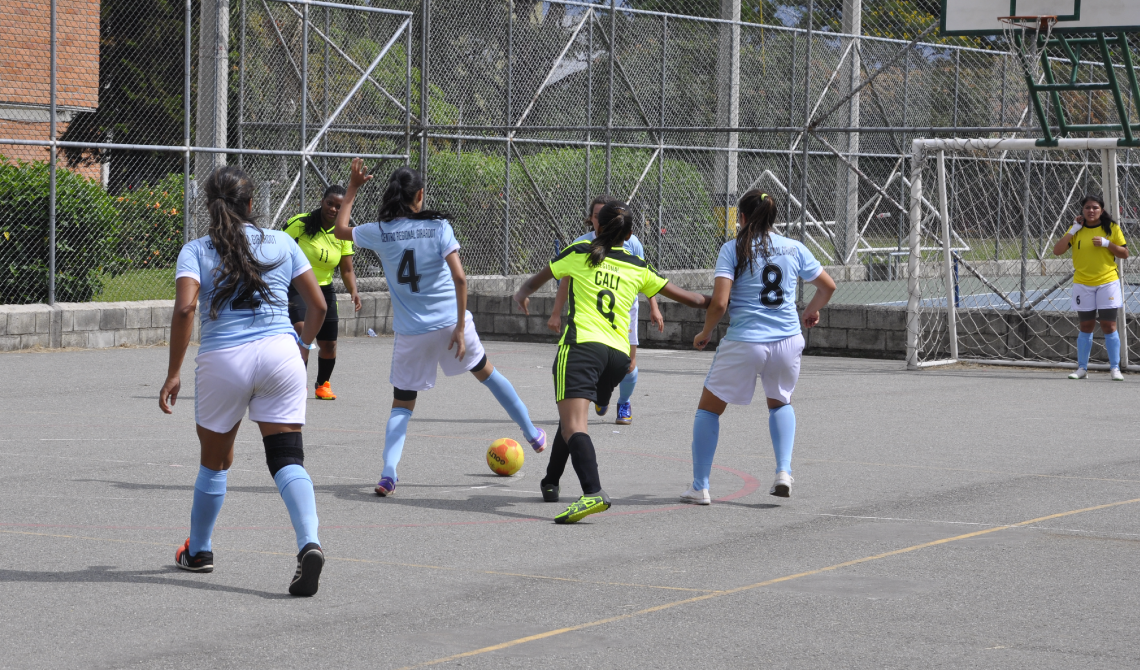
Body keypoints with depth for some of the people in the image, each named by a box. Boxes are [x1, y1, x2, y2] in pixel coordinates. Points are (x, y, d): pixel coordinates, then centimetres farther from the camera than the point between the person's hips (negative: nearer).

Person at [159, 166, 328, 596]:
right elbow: (318, 305, 11)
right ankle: (309, 543, -27)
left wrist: (174, 374, -8)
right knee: (287, 457, -4)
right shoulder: (281, 243, 10)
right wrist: (304, 345, 29)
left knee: (215, 460, 18)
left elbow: (185, 308, -12)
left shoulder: (195, 251, 4)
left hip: (222, 361, -1)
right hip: (280, 354, 1)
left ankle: (197, 551, 34)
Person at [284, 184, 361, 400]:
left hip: (324, 290, 5)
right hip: (295, 287, -5)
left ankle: (323, 384, 35)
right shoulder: (299, 223, -14)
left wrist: (353, 292, -16)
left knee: (328, 345, 8)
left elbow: (347, 270, 1)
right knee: (302, 330, -27)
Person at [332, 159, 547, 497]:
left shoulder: (380, 232, -4)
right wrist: (460, 327, -10)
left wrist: (353, 188, 22)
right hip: (450, 321, 0)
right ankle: (533, 434, 38)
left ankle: (388, 474, -11)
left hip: (410, 332, 0)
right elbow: (459, 277, -14)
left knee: (402, 405, 10)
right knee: (486, 372, 25)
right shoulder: (438, 226, -7)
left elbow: (340, 230, 16)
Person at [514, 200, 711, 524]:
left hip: (582, 345, -5)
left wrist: (522, 294, 49)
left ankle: (593, 493, -40)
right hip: (618, 354, 5)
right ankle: (550, 483, 38)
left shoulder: (578, 253, 11)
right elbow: (689, 298, 20)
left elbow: (535, 281, 27)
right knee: (572, 417, 27)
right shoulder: (639, 269, 16)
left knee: (573, 426, -18)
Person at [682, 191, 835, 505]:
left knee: (709, 408, 15)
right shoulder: (794, 248, 6)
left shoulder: (733, 249, -4)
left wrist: (704, 334, 5)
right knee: (780, 402, 30)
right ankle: (783, 471, 11)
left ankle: (700, 487, 12)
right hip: (787, 341, 3)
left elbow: (719, 303, -12)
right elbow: (828, 286, 16)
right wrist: (811, 312, 35)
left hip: (743, 343, -3)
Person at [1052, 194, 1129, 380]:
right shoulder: (1076, 230, 4)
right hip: (1083, 284, 2)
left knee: (1109, 326, -4)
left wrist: (1106, 243, -14)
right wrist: (1074, 230, -9)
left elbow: (1124, 253, 1)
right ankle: (1082, 368, 12)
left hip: (1107, 282, -2)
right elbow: (1057, 251, -4)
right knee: (1086, 327, 6)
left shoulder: (1112, 228, 0)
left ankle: (1115, 368, 1)